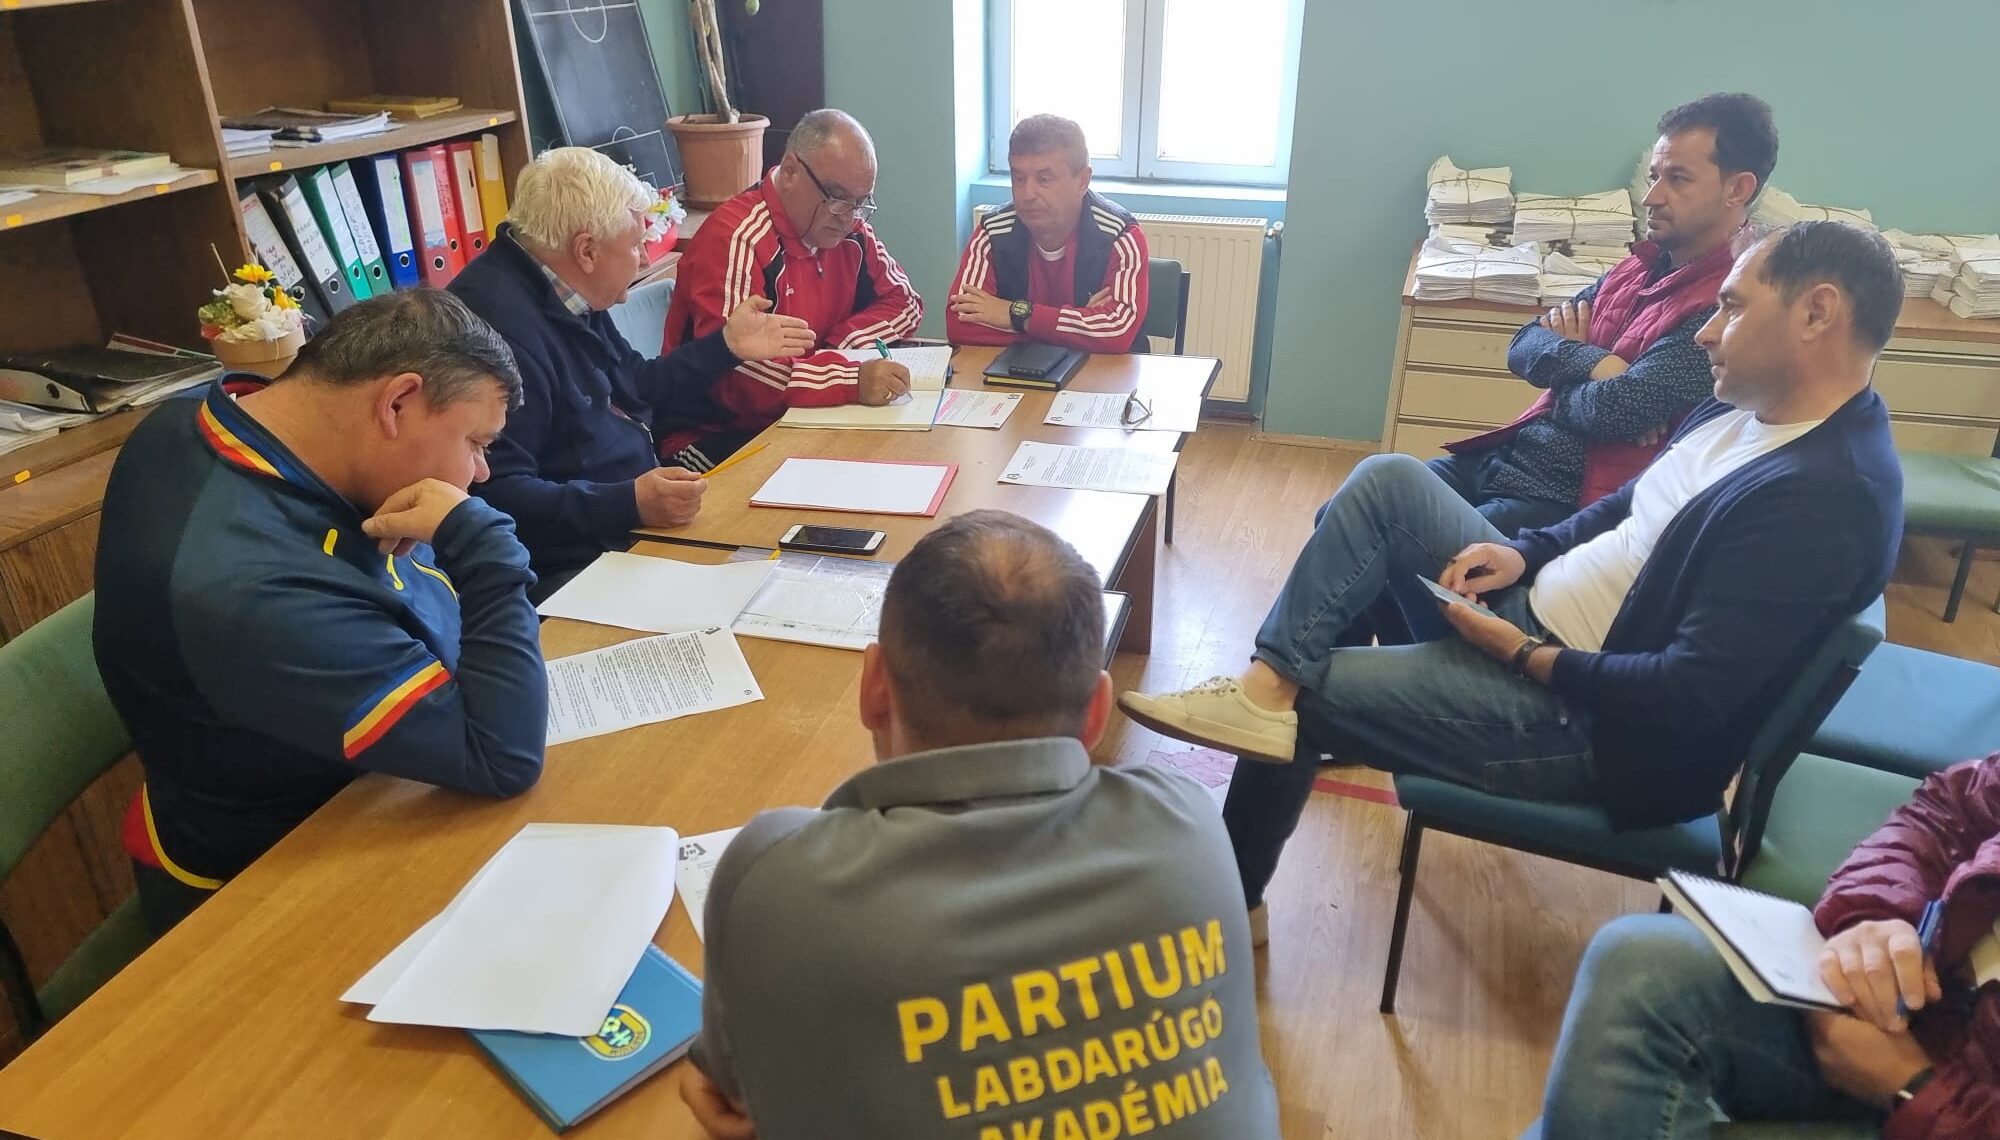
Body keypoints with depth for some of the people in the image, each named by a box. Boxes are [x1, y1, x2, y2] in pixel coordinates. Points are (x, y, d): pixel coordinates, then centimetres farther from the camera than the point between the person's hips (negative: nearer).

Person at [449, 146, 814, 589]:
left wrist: (728, 345, 24)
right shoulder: (501, 321, -23)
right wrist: (629, 504, -33)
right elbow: (494, 495, -28)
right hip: (569, 568, -10)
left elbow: (637, 390, 27)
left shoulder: (568, 299, 11)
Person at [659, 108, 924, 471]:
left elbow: (904, 301, 14)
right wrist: (851, 380, -37)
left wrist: (838, 346, -6)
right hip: (716, 439, -7)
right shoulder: (735, 239, -18)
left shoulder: (848, 230, 6)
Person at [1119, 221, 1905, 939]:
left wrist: (1521, 656, -20)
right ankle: (1265, 681, -9)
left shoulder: (1828, 496, -25)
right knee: (1389, 481, -5)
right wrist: (1525, 553, 1)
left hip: (1596, 723, -9)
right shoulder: (1748, 409, 5)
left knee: (1305, 694, -9)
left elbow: (1691, 697, -28)